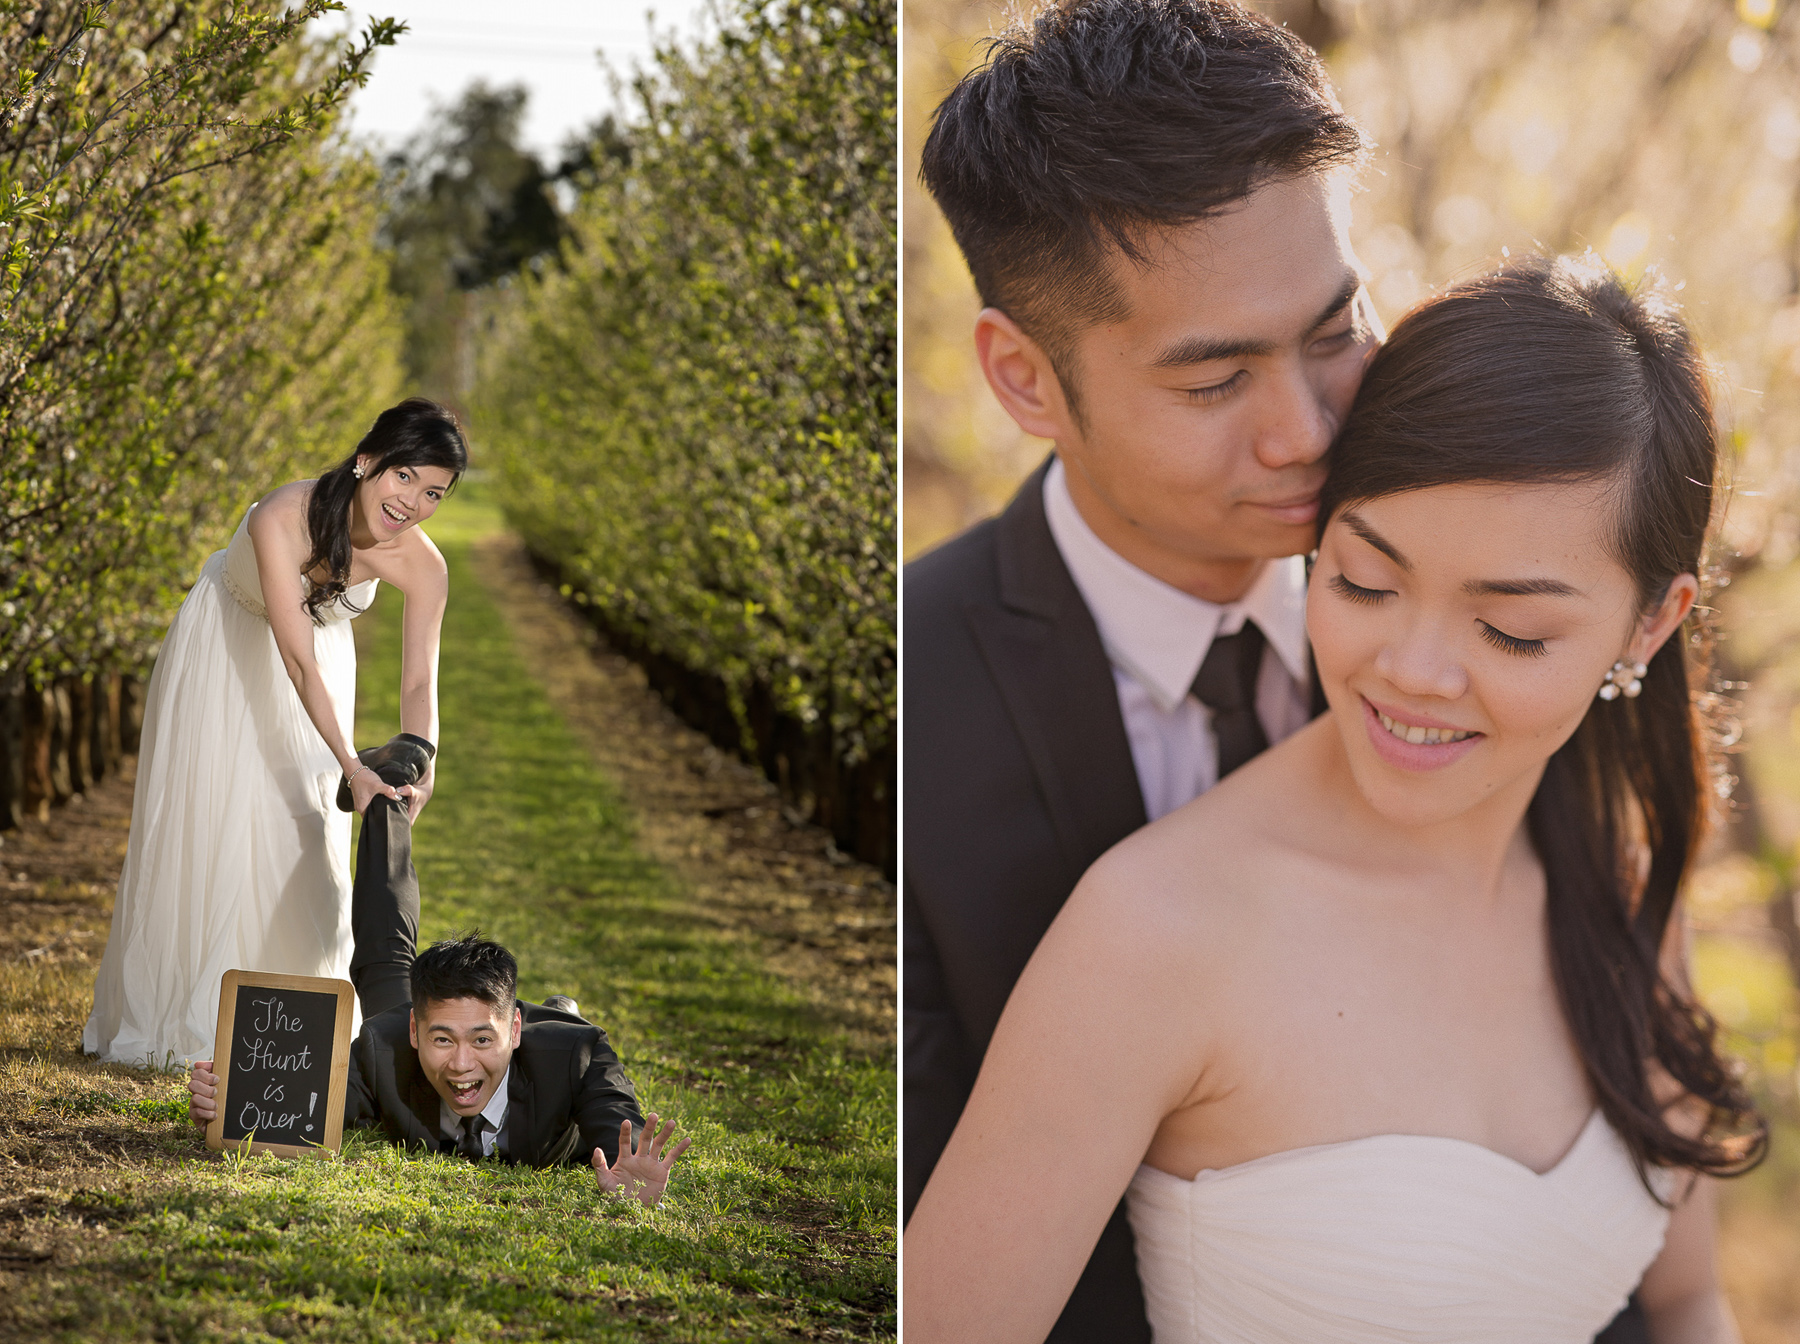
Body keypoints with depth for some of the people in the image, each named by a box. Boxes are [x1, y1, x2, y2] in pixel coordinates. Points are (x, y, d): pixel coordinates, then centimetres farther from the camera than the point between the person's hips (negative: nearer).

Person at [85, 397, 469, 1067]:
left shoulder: (423, 566, -28)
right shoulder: (281, 520, -40)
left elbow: (418, 681, -23)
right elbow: (297, 659, -40)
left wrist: (421, 765, -40)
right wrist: (351, 766, -44)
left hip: (319, 656, 3)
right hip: (224, 648, -3)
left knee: (302, 832, 4)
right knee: (204, 827, 3)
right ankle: (185, 1019, 17)